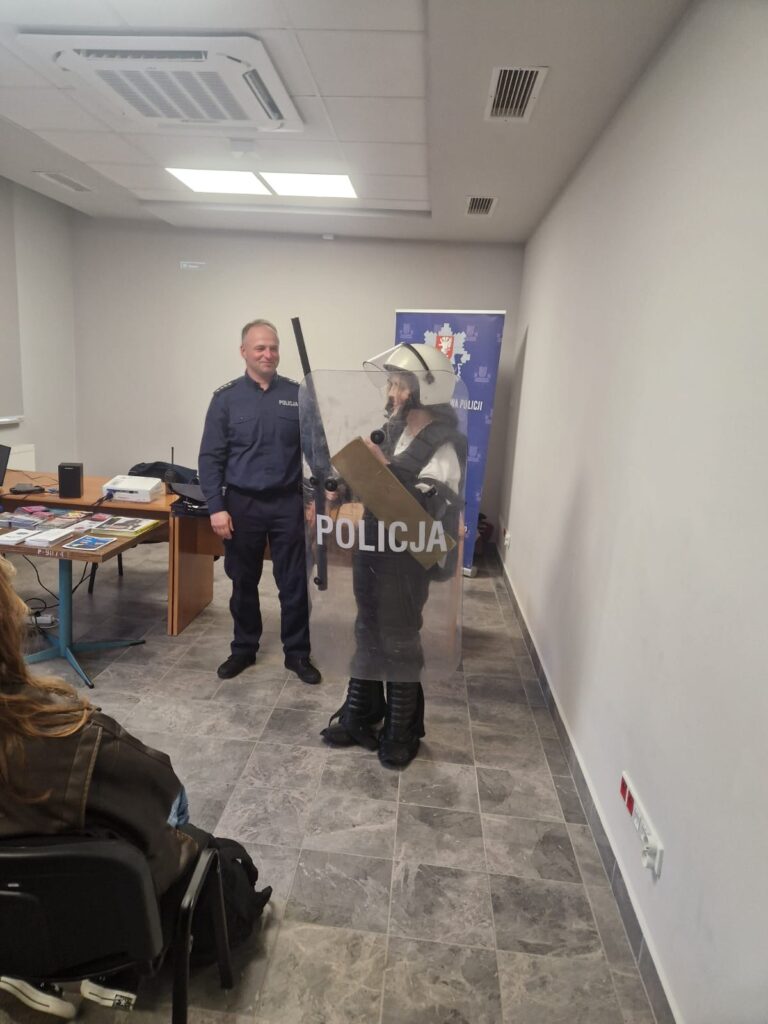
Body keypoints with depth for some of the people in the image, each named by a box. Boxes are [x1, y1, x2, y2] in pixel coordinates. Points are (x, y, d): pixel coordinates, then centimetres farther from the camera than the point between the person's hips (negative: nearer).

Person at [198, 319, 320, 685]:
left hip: (288, 503, 1)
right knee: (243, 583, 12)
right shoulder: (226, 397, -1)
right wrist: (216, 507, -10)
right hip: (242, 504, 0)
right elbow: (210, 457, -3)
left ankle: (297, 653, 20)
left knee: (294, 583, 5)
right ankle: (244, 648, 29)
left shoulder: (297, 395, 2)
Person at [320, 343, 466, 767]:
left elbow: (429, 504, -25)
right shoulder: (392, 428, 7)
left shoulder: (445, 444, -15)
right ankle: (359, 716, 35)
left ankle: (402, 731, 26)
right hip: (370, 546, 7)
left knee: (399, 643, 6)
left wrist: (384, 466, -26)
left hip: (406, 559, -7)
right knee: (367, 634, 17)